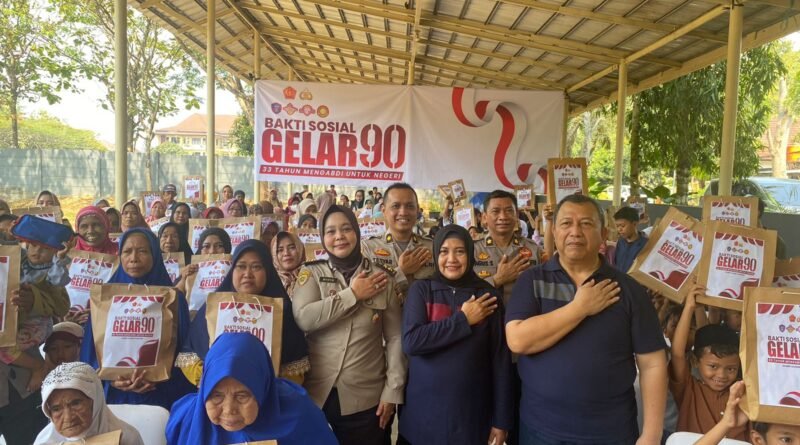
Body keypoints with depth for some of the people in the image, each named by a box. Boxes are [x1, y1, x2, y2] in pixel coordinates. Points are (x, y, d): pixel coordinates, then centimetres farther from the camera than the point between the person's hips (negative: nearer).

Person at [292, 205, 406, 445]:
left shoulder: (381, 278, 1)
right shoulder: (311, 273, 1)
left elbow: (395, 337, 2)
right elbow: (303, 318, -16)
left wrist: (392, 391, -3)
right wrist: (352, 294, -14)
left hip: (367, 400, 0)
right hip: (317, 396, 0)